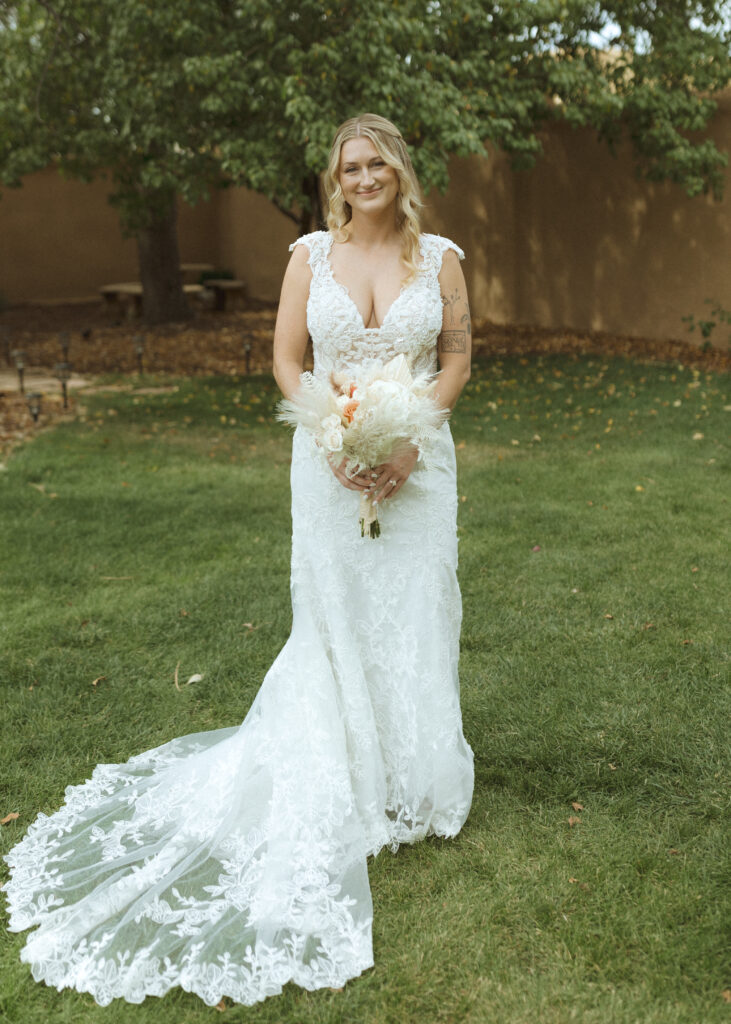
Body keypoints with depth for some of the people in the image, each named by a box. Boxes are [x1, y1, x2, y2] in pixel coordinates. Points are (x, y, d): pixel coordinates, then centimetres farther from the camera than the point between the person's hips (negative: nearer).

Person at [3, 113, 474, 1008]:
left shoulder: (440, 257, 3)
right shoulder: (311, 254, 2)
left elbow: (457, 358, 4)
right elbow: (287, 359, 3)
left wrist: (408, 439, -10)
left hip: (416, 459, 1)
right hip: (331, 460, 0)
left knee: (413, 616, 5)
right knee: (334, 615, 6)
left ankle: (412, 784, 26)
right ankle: (342, 789, 24)